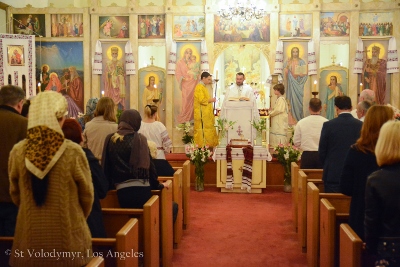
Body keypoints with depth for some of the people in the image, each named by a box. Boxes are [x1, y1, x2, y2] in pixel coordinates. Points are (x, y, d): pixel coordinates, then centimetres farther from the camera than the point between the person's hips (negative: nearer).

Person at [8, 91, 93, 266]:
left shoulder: (17, 152, -8)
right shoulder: (73, 152, -16)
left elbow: (15, 195, 6)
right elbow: (86, 196, -4)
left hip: (29, 242, 3)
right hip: (69, 241, -2)